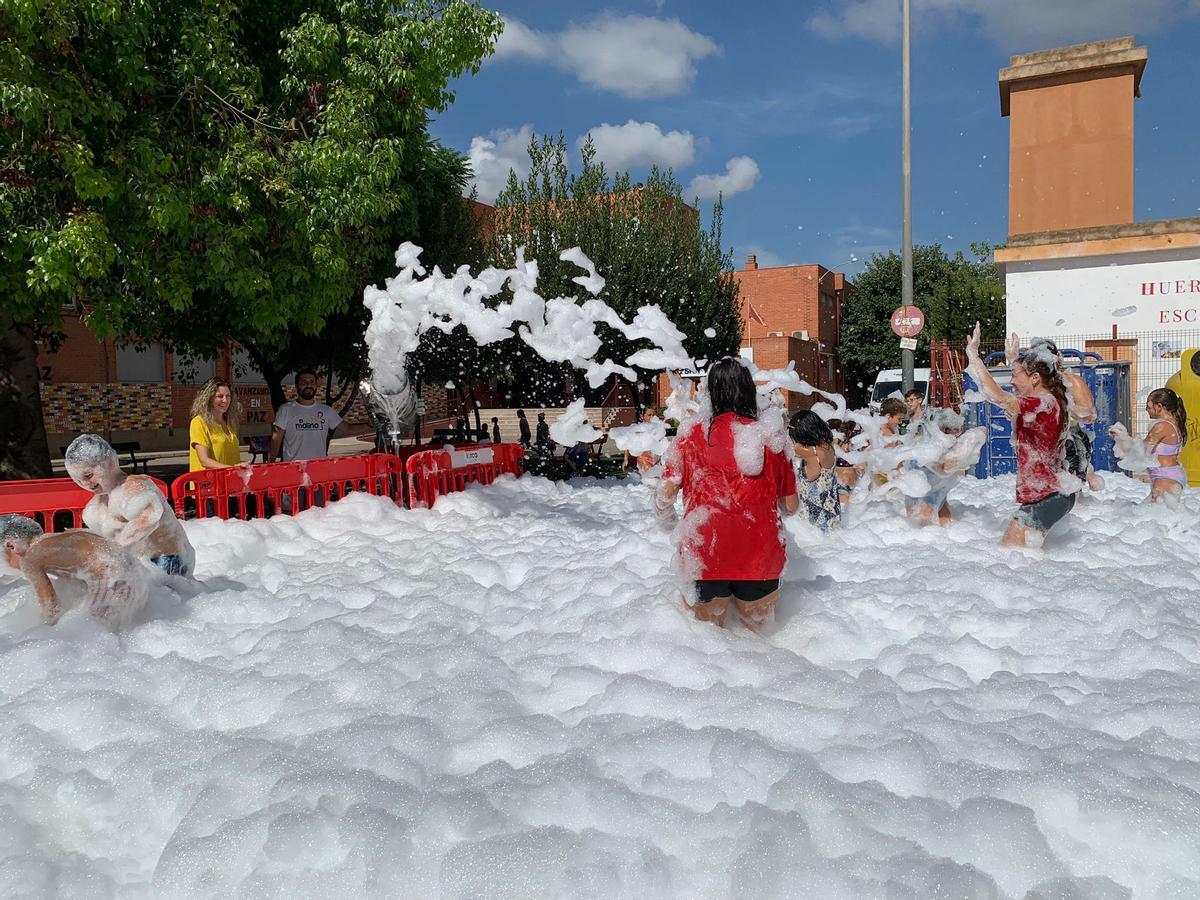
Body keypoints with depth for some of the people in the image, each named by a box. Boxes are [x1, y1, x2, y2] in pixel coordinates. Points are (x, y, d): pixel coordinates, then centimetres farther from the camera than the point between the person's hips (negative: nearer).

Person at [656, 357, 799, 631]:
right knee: (758, 635, 20)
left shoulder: (692, 436, -3)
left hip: (706, 554, 0)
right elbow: (791, 506, 4)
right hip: (760, 555, 1)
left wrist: (662, 515, 17)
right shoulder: (770, 437, -2)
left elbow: (665, 494, -5)